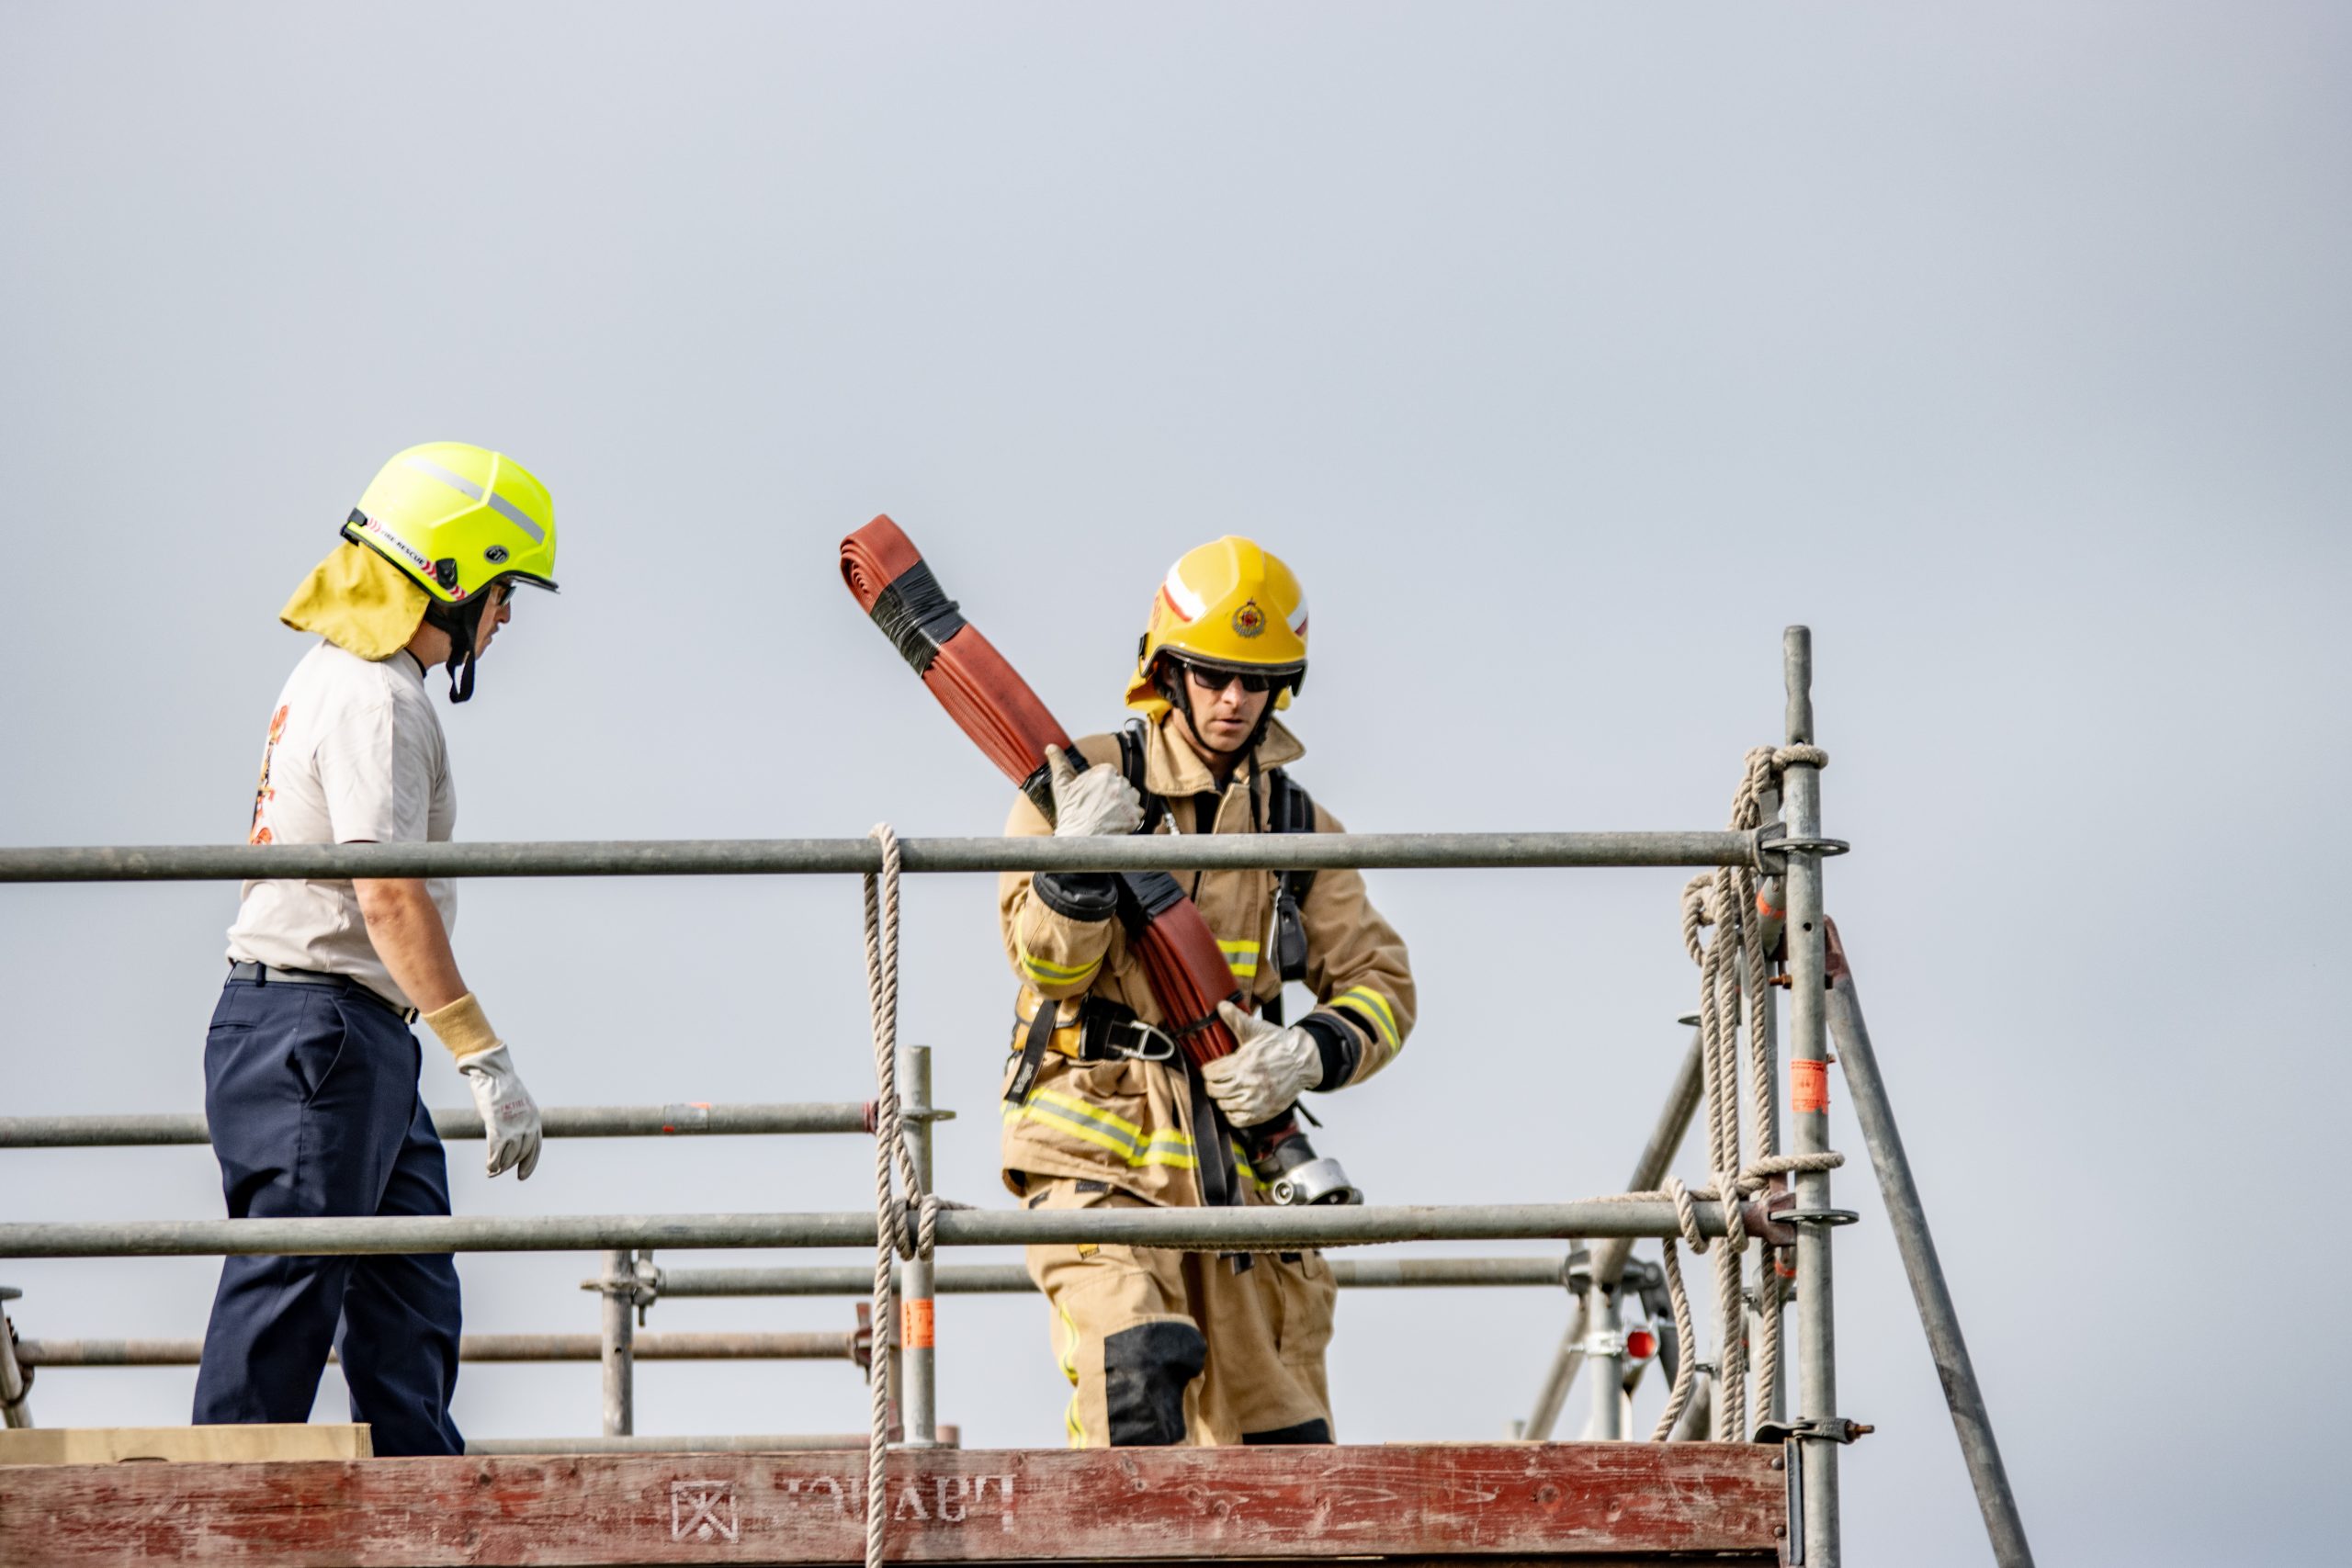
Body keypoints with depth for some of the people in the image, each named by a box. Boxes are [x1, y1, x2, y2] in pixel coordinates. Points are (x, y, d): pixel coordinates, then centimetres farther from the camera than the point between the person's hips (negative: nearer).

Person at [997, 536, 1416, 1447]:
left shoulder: (1298, 826, 12)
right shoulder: (1086, 783, 1)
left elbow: (1381, 985, 10)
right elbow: (1046, 965, -6)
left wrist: (1313, 1054, -11)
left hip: (1235, 1159, 5)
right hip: (1095, 1155, -5)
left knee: (1276, 1452, 5)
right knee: (1138, 1356, -30)